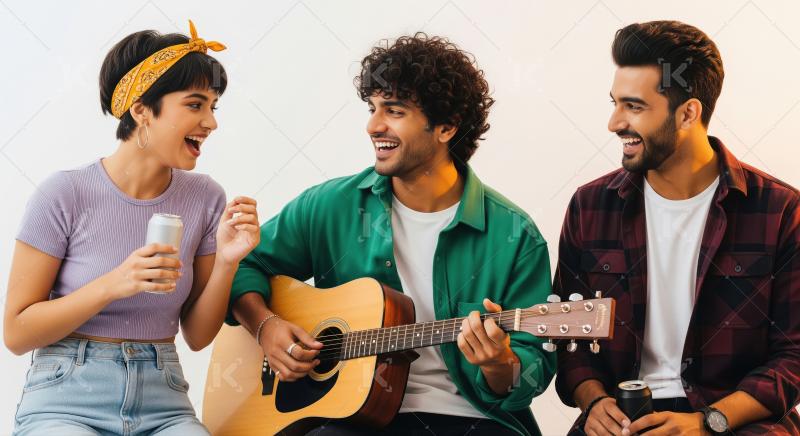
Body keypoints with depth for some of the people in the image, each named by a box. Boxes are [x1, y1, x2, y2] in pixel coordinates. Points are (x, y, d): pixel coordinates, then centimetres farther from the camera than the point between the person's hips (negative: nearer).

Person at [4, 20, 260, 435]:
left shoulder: (205, 198, 1)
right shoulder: (64, 194, -9)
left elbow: (197, 335, 7)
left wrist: (226, 263, -10)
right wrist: (113, 285, -19)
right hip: (66, 402, -4)